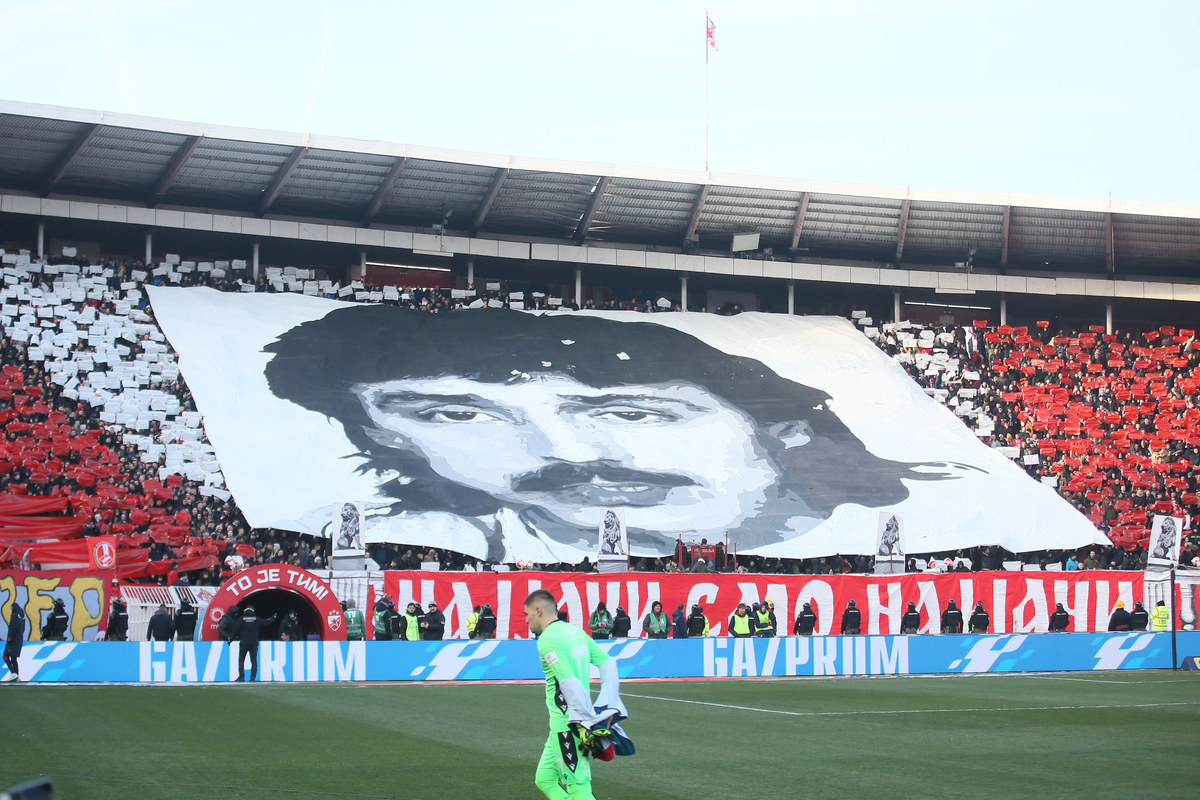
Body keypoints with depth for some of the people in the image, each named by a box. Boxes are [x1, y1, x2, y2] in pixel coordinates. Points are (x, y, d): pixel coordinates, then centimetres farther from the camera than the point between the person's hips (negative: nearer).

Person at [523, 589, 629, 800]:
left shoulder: (547, 640, -13)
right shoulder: (575, 631, 13)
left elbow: (569, 682, -22)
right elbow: (608, 663, 9)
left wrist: (585, 721, -19)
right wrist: (608, 708, 6)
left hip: (567, 725, -9)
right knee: (544, 779, 16)